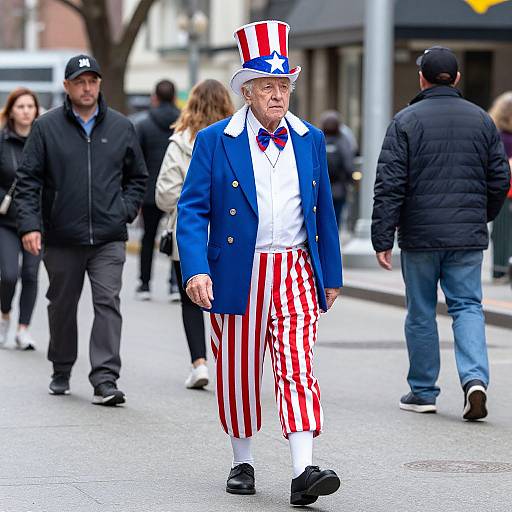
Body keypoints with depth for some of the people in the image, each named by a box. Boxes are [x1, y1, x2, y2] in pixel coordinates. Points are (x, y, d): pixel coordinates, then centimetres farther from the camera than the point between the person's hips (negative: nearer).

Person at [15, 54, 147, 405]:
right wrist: (30, 224, -9)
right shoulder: (47, 127, 2)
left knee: (108, 303, -11)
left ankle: (105, 379, -13)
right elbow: (28, 179, 1)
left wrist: (125, 210, 3)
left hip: (109, 239, 0)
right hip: (62, 238, 0)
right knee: (62, 306, 13)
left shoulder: (121, 127, 8)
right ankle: (62, 372, 30)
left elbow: (138, 177, 18)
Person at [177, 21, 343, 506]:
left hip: (296, 273, 1)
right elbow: (193, 210, -4)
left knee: (297, 366, -12)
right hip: (236, 275, -1)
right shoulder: (214, 142, -1)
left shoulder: (311, 140, 9)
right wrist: (195, 269, -17)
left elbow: (323, 211, 15)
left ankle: (303, 472, -19)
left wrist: (331, 275, 16)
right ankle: (242, 462, 26)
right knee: (237, 374, 9)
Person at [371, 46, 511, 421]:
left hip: (420, 235, -2)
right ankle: (475, 378, -14)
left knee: (421, 312, 8)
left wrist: (383, 239, -7)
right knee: (467, 306, 7)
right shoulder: (481, 120, 5)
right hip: (468, 236, 2)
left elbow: (390, 185, -10)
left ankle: (423, 392, 15)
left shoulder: (406, 121, -5)